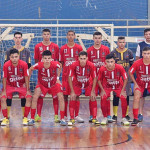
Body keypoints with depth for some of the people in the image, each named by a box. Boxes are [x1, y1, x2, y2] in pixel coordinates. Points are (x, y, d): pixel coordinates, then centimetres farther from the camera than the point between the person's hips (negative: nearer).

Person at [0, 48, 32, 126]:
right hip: (9, 85, 0)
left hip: (22, 85, 0)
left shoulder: (24, 64, -21)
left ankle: (25, 118, -5)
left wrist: (27, 90, -12)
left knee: (29, 98, -20)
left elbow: (26, 77, -12)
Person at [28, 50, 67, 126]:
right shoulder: (39, 65, -29)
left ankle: (62, 119, -1)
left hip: (54, 84, 1)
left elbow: (60, 67, 0)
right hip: (42, 84, -1)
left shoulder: (55, 64, -27)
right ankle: (32, 119, -7)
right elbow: (30, 70, -7)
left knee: (61, 98, -14)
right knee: (35, 97, -20)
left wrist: (57, 78, 0)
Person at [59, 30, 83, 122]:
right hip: (66, 75, 1)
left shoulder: (79, 48, 4)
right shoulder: (63, 48, 7)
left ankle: (76, 115, 6)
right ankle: (64, 116, 8)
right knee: (65, 95, 1)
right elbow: (61, 63, 10)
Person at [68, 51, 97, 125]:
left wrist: (92, 91, -16)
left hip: (88, 84, 0)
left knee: (93, 98, -12)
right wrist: (72, 92, -19)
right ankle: (72, 119, -4)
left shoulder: (91, 65, -26)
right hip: (77, 84, 0)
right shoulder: (74, 65, -27)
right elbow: (70, 77, -17)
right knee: (73, 98, -14)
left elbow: (94, 78, -14)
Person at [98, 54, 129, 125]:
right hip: (107, 87, 0)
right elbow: (99, 80, -7)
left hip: (119, 86, 0)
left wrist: (123, 90, -15)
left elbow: (125, 79, -13)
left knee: (123, 98, -21)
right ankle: (105, 118, -4)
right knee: (103, 98, -23)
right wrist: (102, 90, -12)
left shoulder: (120, 68, -26)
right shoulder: (102, 69, -24)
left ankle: (124, 118, -5)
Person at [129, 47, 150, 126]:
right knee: (136, 98, -15)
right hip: (140, 83, -1)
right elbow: (130, 72, -7)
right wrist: (135, 83, -7)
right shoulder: (137, 63, -22)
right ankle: (135, 119, -7)